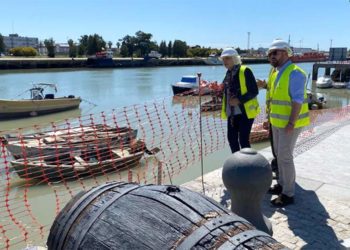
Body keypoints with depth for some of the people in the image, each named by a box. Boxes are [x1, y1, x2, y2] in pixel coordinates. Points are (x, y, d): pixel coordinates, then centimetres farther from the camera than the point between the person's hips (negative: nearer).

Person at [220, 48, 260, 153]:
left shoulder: (245, 71, -10)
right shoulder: (228, 74, 11)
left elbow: (254, 91, -14)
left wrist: (239, 100, -22)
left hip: (245, 112, -7)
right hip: (232, 113, 7)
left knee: (243, 139, -6)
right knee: (231, 138, 10)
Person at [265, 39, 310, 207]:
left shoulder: (294, 72, -16)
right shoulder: (277, 73, 11)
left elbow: (297, 100, -21)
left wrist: (291, 123, -25)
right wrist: (271, 117, 16)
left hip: (289, 123, -9)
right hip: (278, 122, 9)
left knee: (285, 156, -6)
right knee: (279, 154, 16)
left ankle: (288, 194, 4)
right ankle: (282, 184, 30)